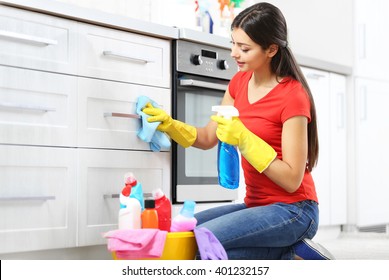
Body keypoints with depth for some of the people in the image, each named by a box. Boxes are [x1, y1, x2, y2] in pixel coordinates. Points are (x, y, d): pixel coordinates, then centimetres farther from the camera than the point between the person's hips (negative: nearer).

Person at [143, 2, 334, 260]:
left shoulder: (292, 96, -18)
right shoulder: (239, 83, 5)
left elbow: (292, 180, -20)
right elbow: (208, 139, 12)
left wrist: (244, 140, -26)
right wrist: (168, 123, -4)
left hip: (293, 210, -8)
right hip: (257, 205, 8)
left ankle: (296, 254, -6)